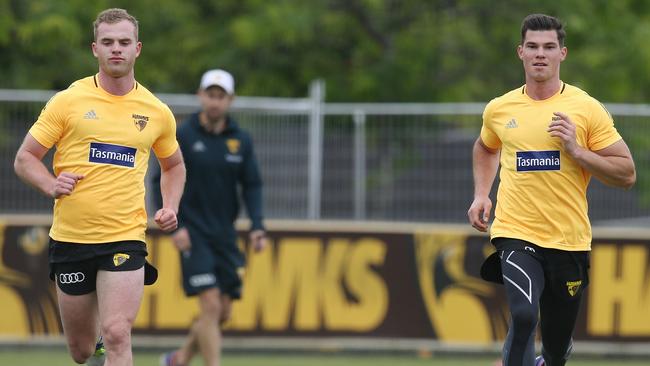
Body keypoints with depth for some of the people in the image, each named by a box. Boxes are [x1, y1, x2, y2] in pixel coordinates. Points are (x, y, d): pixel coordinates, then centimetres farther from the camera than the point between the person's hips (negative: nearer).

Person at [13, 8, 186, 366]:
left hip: (125, 238, 0)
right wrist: (51, 186, -16)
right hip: (70, 238, 0)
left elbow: (174, 165, 24)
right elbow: (24, 158, 3)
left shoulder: (156, 112, 6)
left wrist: (170, 207, 6)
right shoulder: (68, 101, -2)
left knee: (116, 336, -18)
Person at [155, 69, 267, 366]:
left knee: (222, 313, 5)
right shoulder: (182, 136, -6)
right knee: (211, 306, -14)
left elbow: (252, 185, 6)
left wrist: (257, 226, -8)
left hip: (225, 235, 4)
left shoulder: (240, 141, 4)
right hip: (193, 235, -4)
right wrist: (175, 226, -13)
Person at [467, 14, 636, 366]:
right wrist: (481, 195, 13)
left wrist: (576, 151, -15)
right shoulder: (499, 109, 5)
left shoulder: (586, 109, -3)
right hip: (515, 235, 0)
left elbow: (627, 174, -3)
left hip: (569, 242, 0)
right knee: (523, 316, -28)